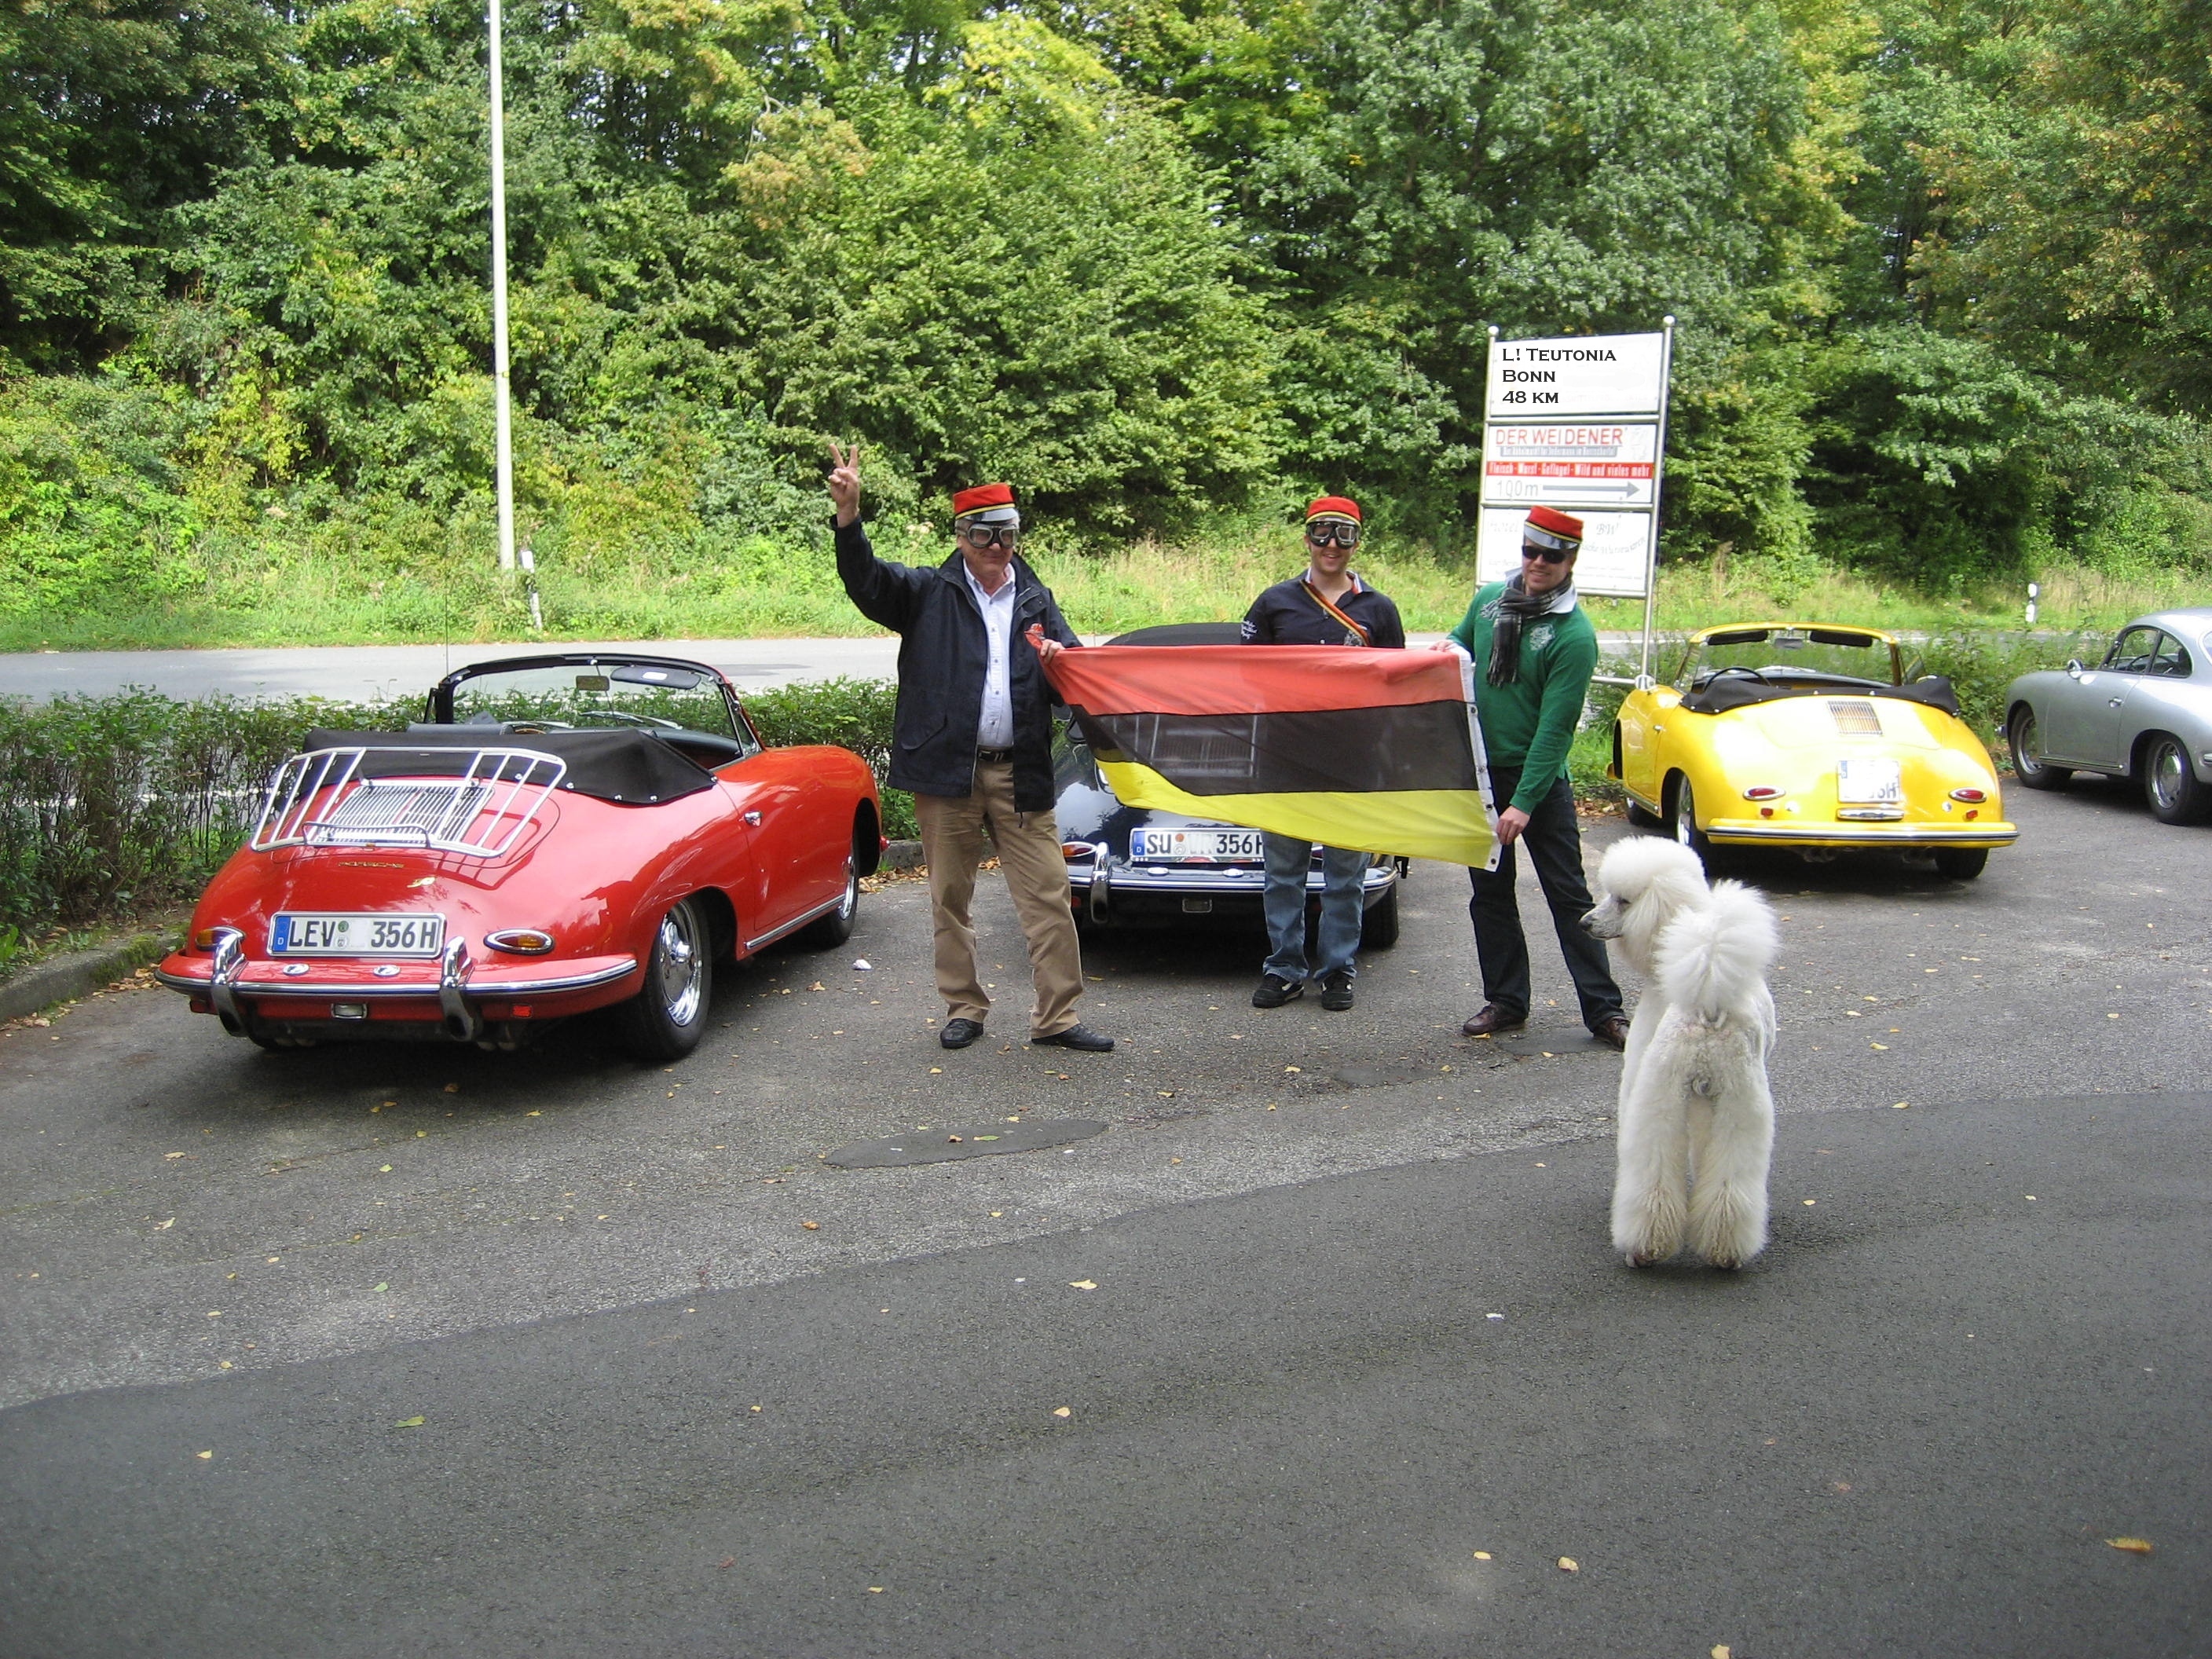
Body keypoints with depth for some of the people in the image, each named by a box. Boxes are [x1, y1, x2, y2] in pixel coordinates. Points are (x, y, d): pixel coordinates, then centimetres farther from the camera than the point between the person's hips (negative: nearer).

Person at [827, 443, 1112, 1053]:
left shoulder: (1037, 602, 15)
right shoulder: (927, 594, 6)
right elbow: (866, 579, -9)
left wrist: (1060, 662, -10)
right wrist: (848, 514, -25)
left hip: (1020, 773, 2)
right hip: (947, 770, -1)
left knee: (1049, 897, -2)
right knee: (949, 899, 8)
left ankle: (1057, 1016, 6)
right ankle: (964, 1009, 22)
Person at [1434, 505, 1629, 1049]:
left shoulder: (1574, 634, -15)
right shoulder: (1490, 599, 4)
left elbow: (1555, 728, -18)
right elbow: (1462, 640, 24)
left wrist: (1523, 803, -22)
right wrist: (1448, 649, -3)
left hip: (1539, 777, -5)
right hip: (1478, 771, 6)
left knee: (1568, 893, -2)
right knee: (1490, 891, 10)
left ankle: (1604, 1008, 5)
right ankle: (1505, 1001, 20)